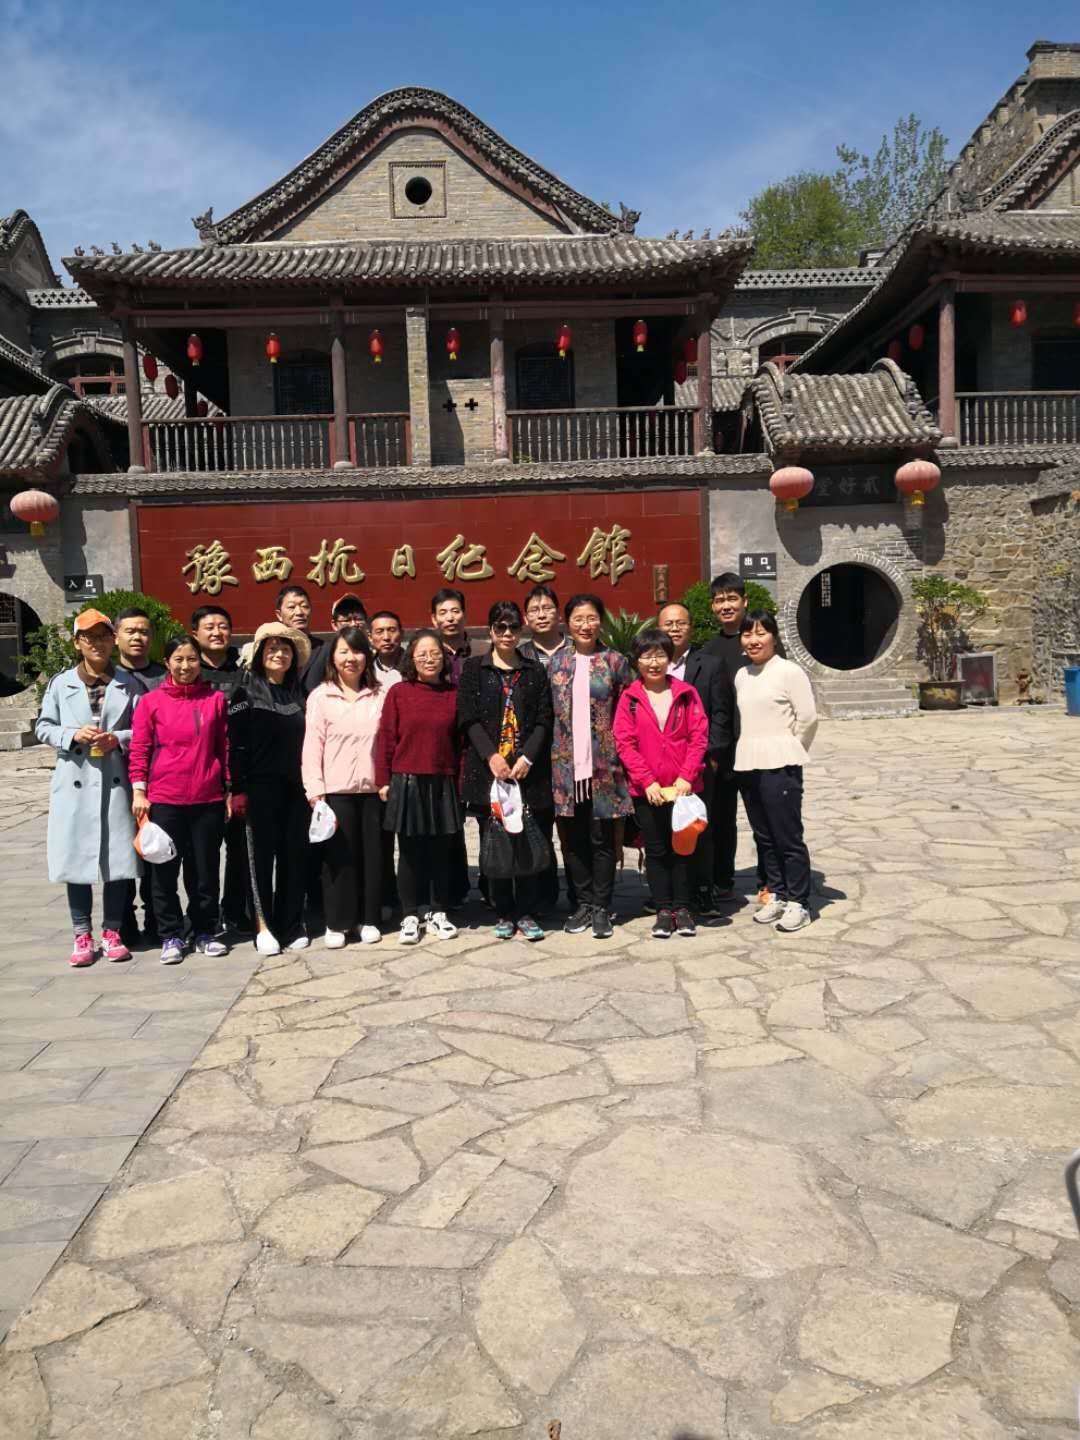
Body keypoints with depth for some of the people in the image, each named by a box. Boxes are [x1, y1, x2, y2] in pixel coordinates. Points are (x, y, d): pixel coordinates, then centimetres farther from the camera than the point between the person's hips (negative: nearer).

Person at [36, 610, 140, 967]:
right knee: (76, 858, 4)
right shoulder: (61, 683, 6)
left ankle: (112, 932, 17)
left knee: (117, 858, 3)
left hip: (115, 782, 0)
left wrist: (118, 739, -13)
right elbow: (43, 727, 8)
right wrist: (73, 735, -10)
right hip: (74, 782, 0)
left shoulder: (128, 684, 4)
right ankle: (82, 936, 16)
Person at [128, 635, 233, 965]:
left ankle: (205, 932, 22)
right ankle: (170, 936, 18)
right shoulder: (151, 702, 1)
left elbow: (225, 747, 8)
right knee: (164, 869, 5)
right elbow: (139, 749, 1)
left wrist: (233, 789, 9)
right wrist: (139, 791, -6)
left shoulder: (216, 700, 5)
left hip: (208, 800, 1)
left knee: (206, 869, 9)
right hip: (163, 799, -1)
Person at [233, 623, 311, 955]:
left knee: (295, 855, 5)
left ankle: (292, 925, 15)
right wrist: (236, 787, -13)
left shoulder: (300, 694, 12)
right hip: (260, 787, -3)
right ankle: (265, 925, 10)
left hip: (296, 787, 3)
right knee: (262, 854, 1)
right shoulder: (246, 691, 1)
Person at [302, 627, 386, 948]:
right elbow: (312, 746, -3)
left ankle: (368, 919, 21)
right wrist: (315, 790, -9)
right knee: (339, 856, 3)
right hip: (336, 790, -2)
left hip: (373, 789, 2)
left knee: (372, 855, 8)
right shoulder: (320, 696, 1)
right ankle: (337, 922, 16)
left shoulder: (379, 695, 7)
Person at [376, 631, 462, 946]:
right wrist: (383, 780, -4)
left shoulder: (453, 694, 4)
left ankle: (440, 913, 22)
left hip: (443, 783, 2)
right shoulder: (398, 692, -2)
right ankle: (409, 916, 16)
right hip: (407, 782, -1)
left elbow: (459, 740, 5)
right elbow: (386, 739, -1)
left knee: (442, 851, 8)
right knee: (410, 852, 5)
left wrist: (460, 780, 2)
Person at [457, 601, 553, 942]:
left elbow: (543, 720, 4)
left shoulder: (535, 671, 11)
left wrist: (527, 758, -10)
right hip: (487, 770, -1)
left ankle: (526, 913, 11)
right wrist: (491, 756, -13)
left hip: (528, 770, 1)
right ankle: (503, 913, 13)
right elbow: (468, 718, -1)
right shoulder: (473, 669, 7)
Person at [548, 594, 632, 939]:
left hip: (603, 764, -2)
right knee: (572, 838, 7)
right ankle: (583, 902, 20)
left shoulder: (615, 662, 1)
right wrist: (547, 758, 4)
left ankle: (601, 907, 13)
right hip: (565, 764, 2)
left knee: (602, 838, 3)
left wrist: (624, 756, -2)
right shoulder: (556, 663, 8)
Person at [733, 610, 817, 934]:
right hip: (747, 765, 6)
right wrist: (754, 747, 7)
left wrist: (788, 750, 2)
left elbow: (808, 718, -7)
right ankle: (776, 894, 23)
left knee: (788, 836, -2)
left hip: (779, 766, -6)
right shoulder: (741, 675, 10)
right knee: (763, 836, 12)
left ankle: (798, 903, 7)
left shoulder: (789, 672, -7)